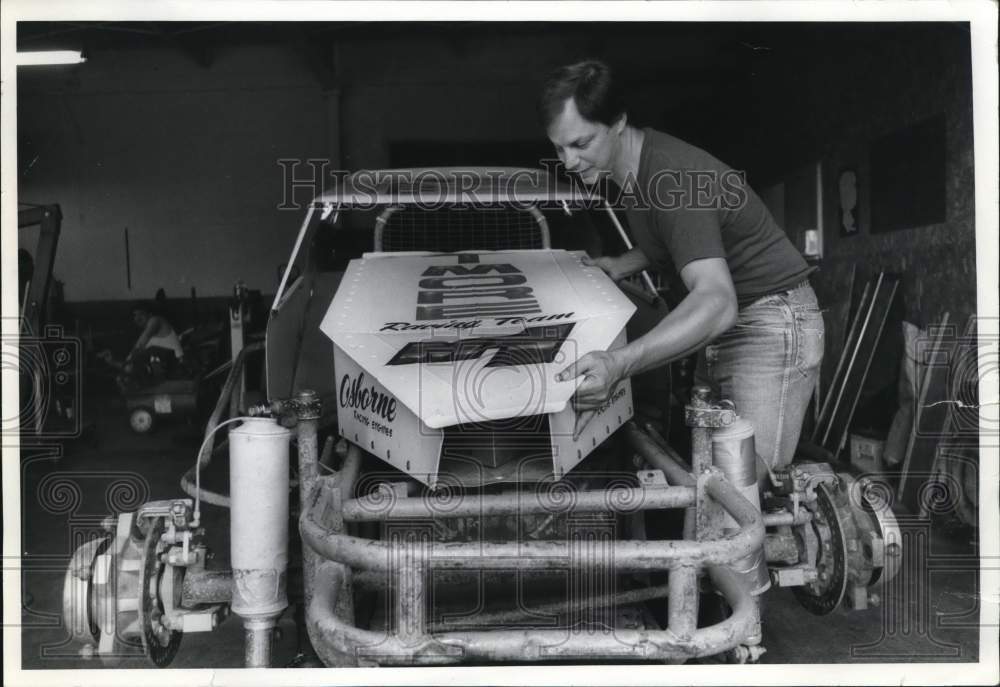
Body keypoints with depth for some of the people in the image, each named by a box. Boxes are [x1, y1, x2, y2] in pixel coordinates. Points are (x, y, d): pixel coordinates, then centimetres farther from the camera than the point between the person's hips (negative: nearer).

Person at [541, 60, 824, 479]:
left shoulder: (670, 177, -27)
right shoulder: (635, 167, 3)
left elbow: (717, 302, -41)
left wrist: (618, 364, -53)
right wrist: (621, 266, 5)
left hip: (771, 326, -9)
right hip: (722, 330, 9)